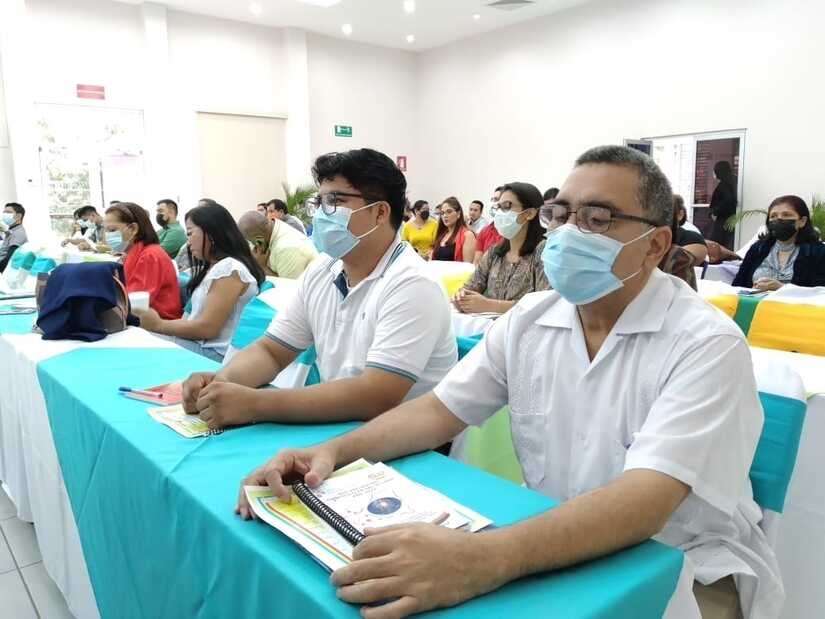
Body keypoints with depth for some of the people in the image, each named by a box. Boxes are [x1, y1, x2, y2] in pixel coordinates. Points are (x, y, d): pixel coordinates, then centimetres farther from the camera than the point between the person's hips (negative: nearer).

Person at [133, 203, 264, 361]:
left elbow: (207, 328, -17)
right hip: (197, 345, 9)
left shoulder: (230, 268, -13)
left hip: (212, 353, -8)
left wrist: (158, 324, -7)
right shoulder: (214, 268, 18)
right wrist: (151, 323, 0)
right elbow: (193, 318, 13)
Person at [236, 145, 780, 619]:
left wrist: (484, 561, -47)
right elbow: (441, 410, -2)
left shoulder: (707, 344, -19)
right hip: (561, 548, 4)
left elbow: (646, 498, -32)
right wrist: (335, 451, -19)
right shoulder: (529, 320, -1)